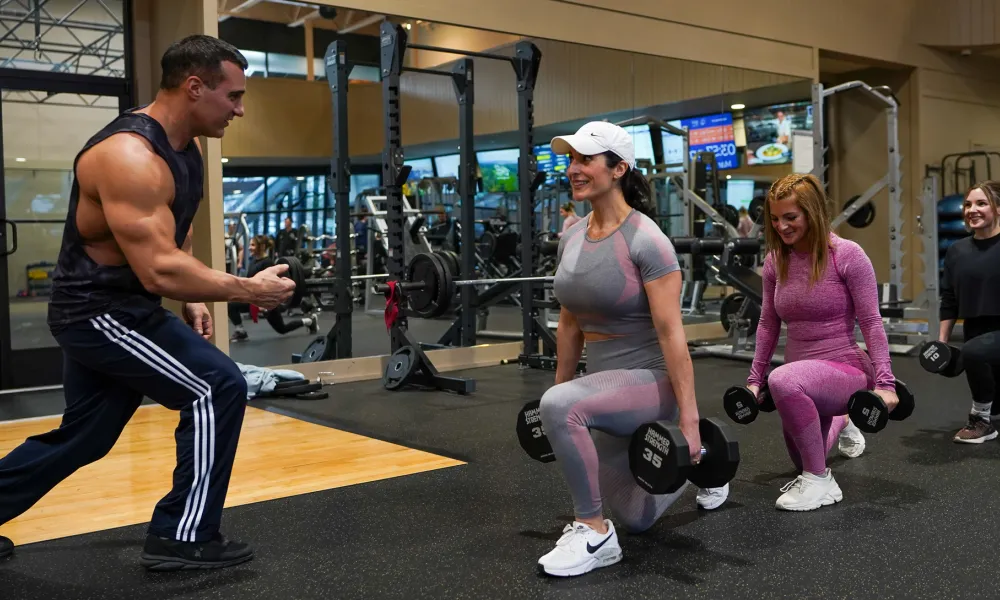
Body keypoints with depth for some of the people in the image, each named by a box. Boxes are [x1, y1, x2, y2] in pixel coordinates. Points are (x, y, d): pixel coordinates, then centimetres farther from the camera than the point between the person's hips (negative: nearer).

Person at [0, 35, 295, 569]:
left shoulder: (184, 149, 6)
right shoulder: (130, 157, -25)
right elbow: (159, 271, -32)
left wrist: (192, 301, 11)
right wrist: (248, 290, -23)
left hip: (105, 309, 10)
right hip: (99, 310, -10)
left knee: (82, 437, 18)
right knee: (216, 388, -12)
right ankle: (182, 538, 0)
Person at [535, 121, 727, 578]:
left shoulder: (646, 241, -20)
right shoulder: (571, 238, 2)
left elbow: (671, 333, -22)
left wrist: (689, 419, -23)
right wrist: (560, 388, 14)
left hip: (650, 381, -8)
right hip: (605, 383, 8)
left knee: (558, 406, -37)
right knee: (636, 519, 20)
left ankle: (593, 532, -16)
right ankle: (697, 461, 49)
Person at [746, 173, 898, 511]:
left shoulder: (847, 255, -14)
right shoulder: (775, 260, 1)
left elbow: (871, 322, -13)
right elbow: (768, 324, 9)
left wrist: (884, 381, -18)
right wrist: (755, 378, 9)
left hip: (845, 369, -6)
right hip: (802, 375, 7)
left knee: (784, 380, -40)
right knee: (805, 461, 25)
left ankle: (820, 482, -21)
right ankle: (840, 422, 59)